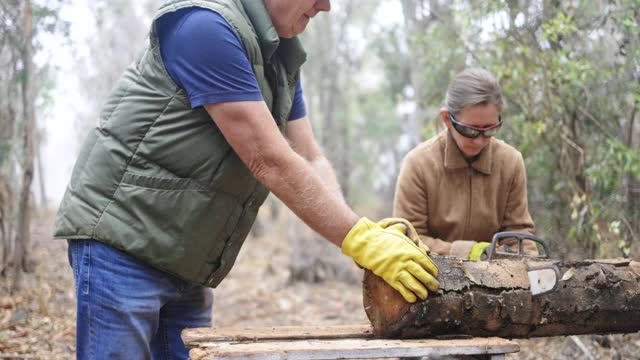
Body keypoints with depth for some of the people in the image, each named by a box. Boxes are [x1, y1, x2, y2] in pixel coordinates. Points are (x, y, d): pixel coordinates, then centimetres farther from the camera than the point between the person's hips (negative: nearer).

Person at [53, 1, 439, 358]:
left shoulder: (282, 58, 12)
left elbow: (311, 161, 7)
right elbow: (269, 162, -22)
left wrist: (365, 234, -11)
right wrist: (363, 241, -20)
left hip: (183, 268, 9)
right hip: (122, 241, -9)